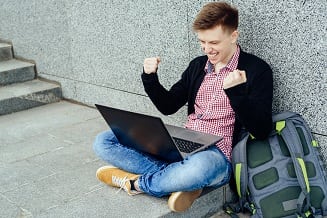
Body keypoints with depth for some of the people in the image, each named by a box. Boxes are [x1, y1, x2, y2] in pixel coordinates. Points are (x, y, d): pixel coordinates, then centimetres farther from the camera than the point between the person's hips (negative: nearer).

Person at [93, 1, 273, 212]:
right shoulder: (198, 65, 11)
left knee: (199, 167, -45)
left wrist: (237, 91, -27)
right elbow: (168, 106, 17)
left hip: (217, 156, -6)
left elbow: (261, 130, -13)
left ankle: (135, 182, -14)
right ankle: (179, 178, -17)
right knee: (104, 142, -3)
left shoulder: (257, 70, -6)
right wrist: (150, 78, 0)